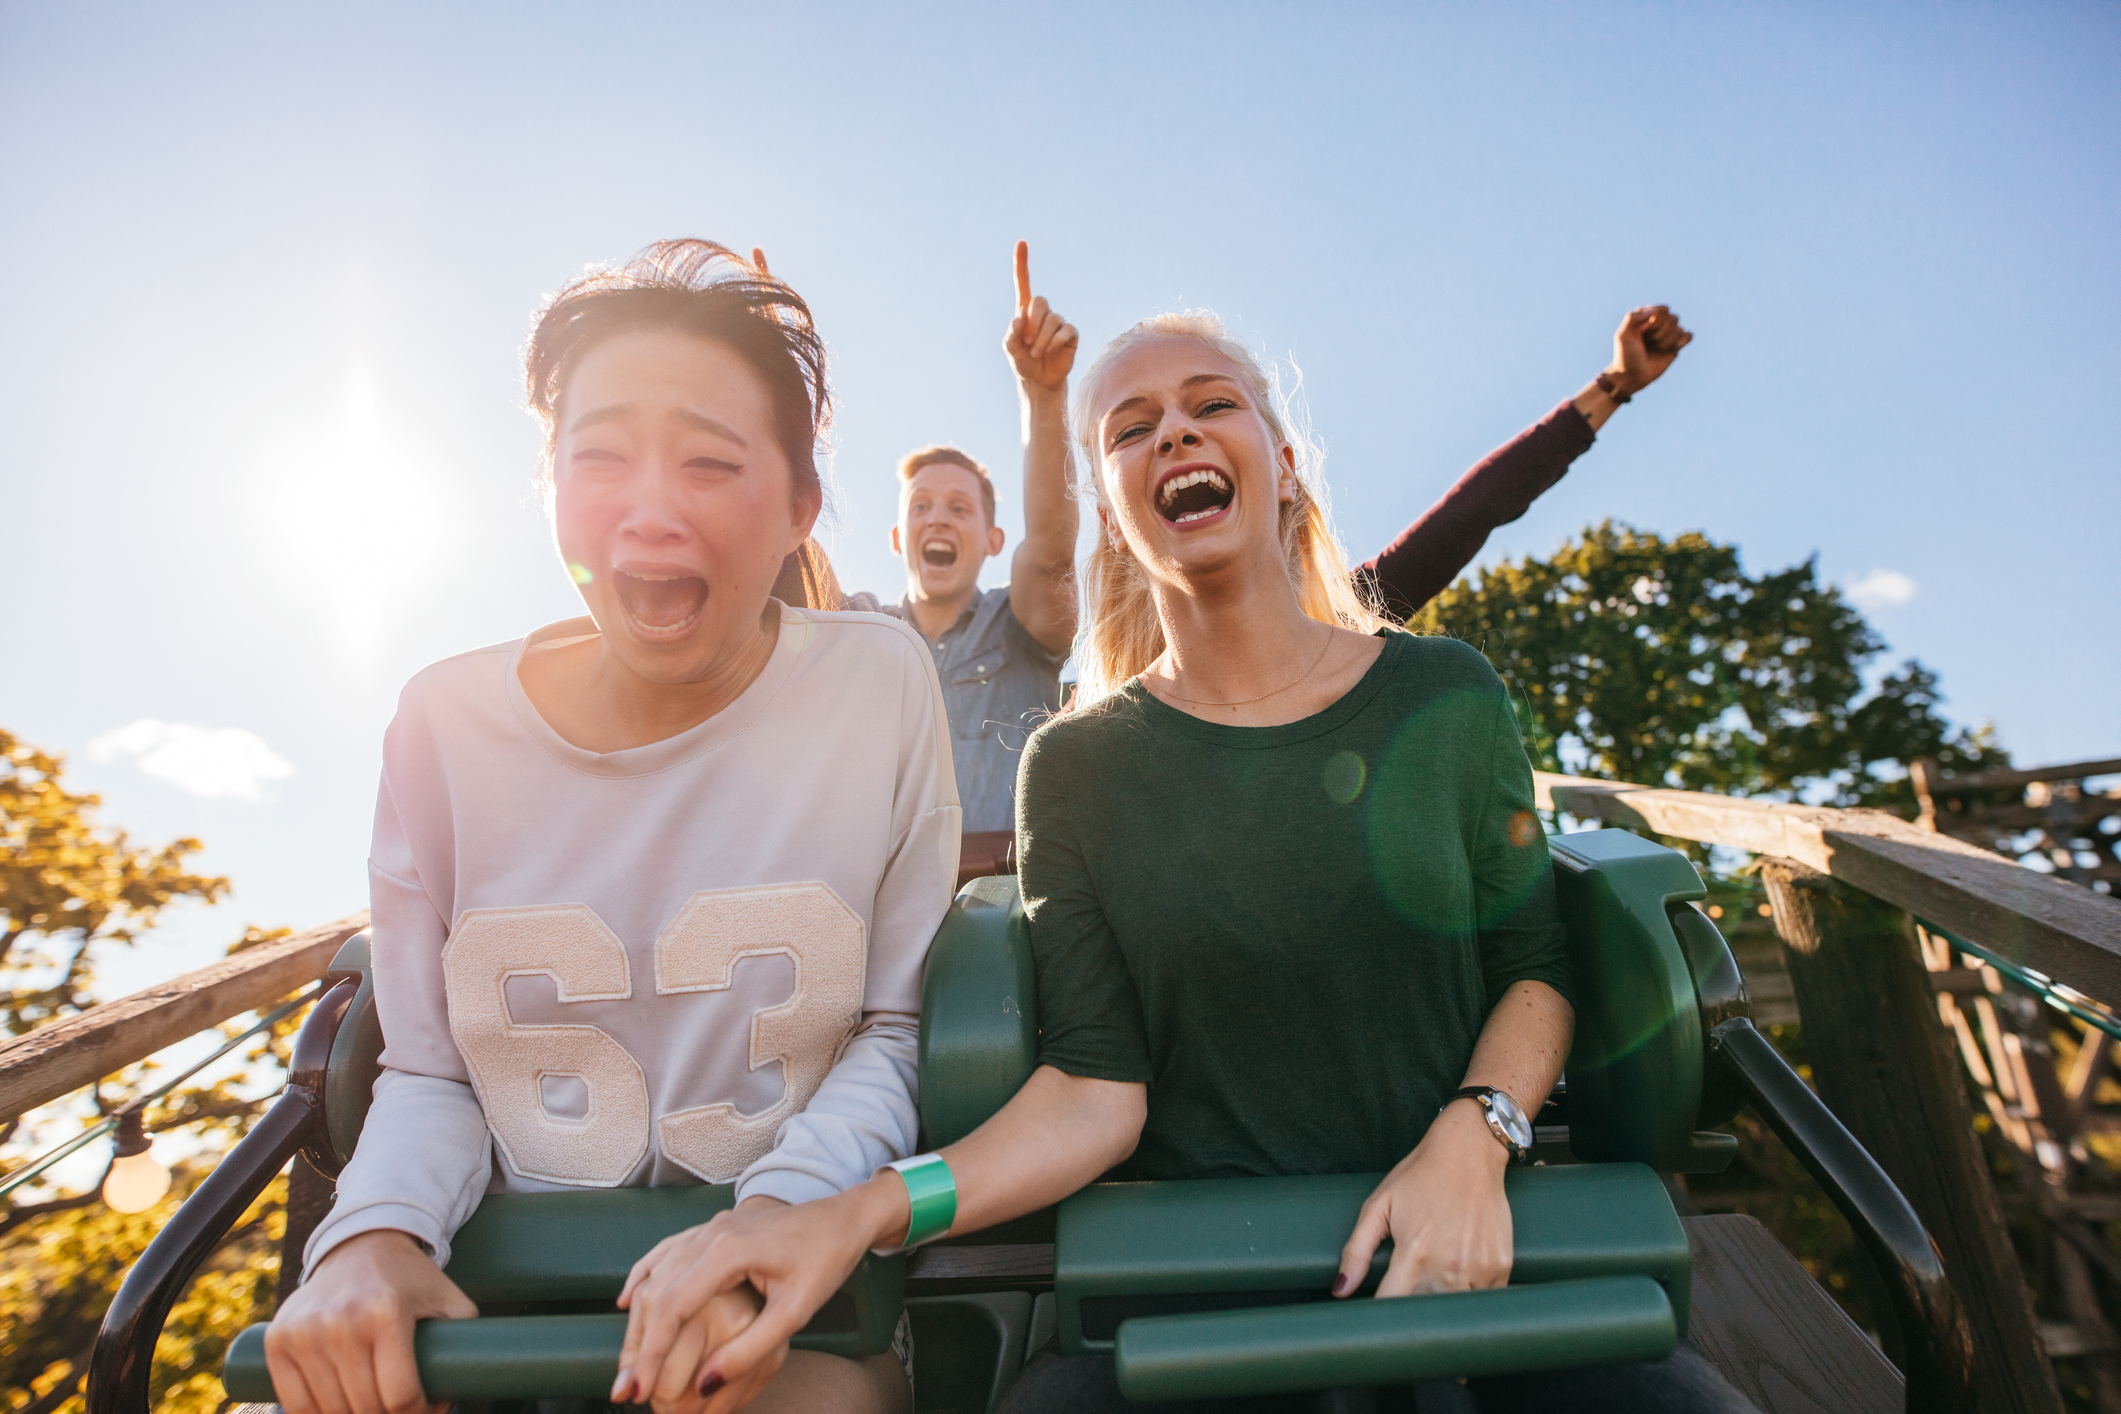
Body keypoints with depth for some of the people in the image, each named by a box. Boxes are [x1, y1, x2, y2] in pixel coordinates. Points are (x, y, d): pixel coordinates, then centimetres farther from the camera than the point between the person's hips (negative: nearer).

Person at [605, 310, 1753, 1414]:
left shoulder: (1445, 697, 1)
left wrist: (1471, 1138, -14)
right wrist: (855, 1216, -23)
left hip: (1453, 1240, 2)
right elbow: (1095, 1088, -9)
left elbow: (1534, 968, 6)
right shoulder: (1077, 766, -2)